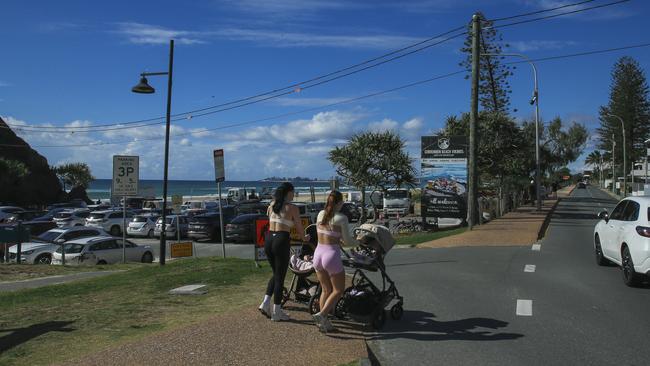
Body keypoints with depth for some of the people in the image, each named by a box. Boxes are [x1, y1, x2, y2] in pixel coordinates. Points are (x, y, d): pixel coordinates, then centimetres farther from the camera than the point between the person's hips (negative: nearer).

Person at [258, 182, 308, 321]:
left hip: (268, 240, 6)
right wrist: (305, 237, 22)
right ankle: (276, 312, 11)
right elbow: (300, 229, 2)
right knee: (280, 277, 4)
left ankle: (265, 303, 12)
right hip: (282, 241, -6)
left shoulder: (272, 206, 11)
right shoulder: (292, 208, -5)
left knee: (276, 274, 23)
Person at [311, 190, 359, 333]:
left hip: (318, 254, 6)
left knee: (326, 290, 18)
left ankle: (324, 321, 17)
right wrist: (359, 242, 16)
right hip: (332, 255, -6)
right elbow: (347, 241, -4)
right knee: (338, 290, 9)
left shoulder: (321, 214, 6)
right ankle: (321, 315, -8)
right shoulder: (341, 218, -11)